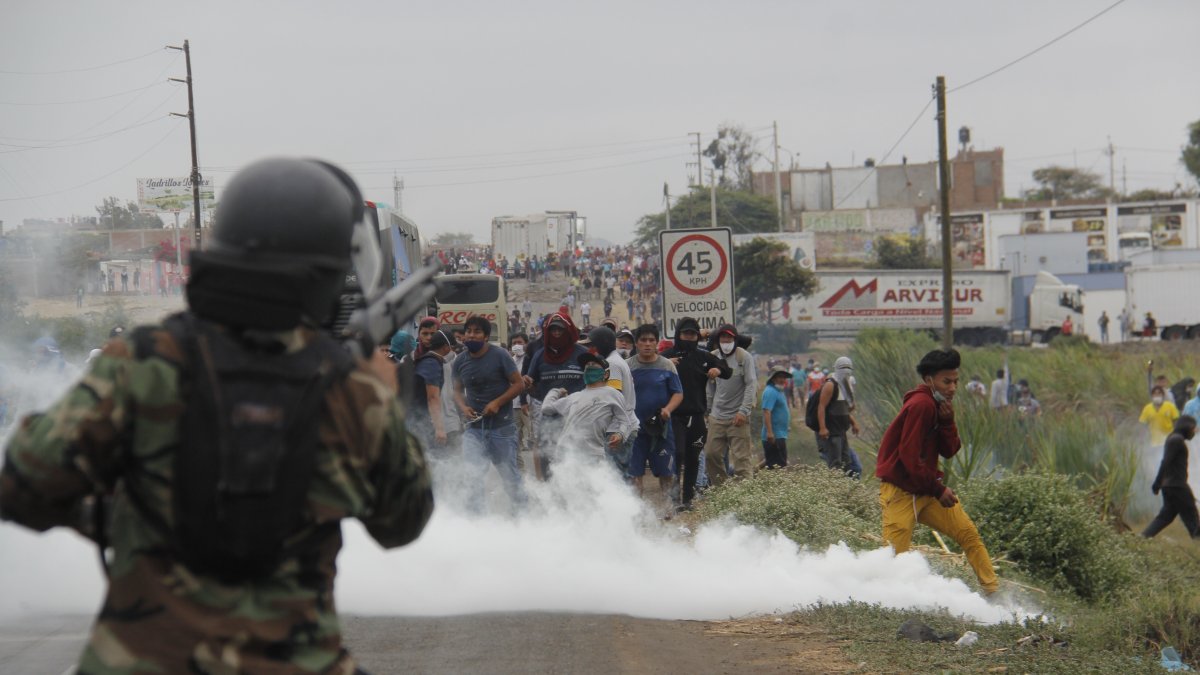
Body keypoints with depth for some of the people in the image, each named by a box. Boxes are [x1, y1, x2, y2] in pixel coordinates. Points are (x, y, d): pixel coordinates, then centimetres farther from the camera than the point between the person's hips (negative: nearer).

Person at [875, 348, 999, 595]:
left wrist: (947, 422, -12)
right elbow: (909, 457, -22)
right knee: (894, 556, -13)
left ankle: (993, 590, 9)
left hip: (927, 489, 9)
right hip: (900, 492, -9)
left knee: (968, 533, 4)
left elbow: (949, 451, 5)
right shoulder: (921, 405, -19)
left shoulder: (940, 405, 9)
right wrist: (938, 490, -16)